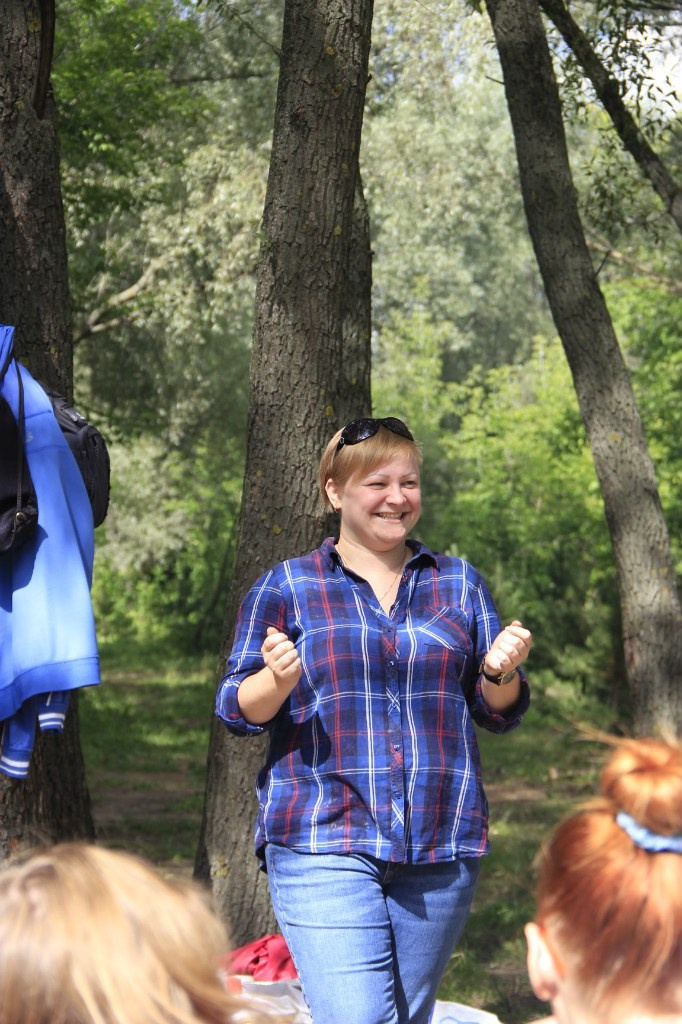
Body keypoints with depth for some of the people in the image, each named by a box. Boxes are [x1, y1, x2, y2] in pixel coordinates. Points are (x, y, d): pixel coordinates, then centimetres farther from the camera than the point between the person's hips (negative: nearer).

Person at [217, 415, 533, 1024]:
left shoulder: (459, 583, 14)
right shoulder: (284, 588, 7)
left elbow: (498, 714, 15)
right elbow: (237, 711, 4)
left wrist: (500, 673, -8)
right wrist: (277, 680, -17)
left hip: (441, 848, 3)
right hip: (323, 845, -3)